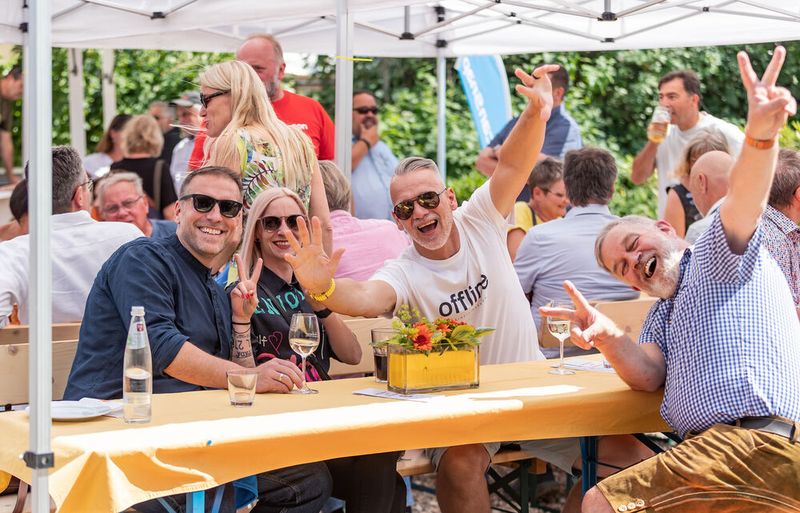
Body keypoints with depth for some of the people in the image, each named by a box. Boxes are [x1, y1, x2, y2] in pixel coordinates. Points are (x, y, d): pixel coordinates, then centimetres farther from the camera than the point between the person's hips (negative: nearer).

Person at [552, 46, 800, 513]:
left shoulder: (717, 255, 7)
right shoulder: (664, 314, 30)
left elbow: (744, 201, -15)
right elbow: (649, 376, 10)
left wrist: (760, 137, -37)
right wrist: (607, 338, -12)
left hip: (757, 443, -9)